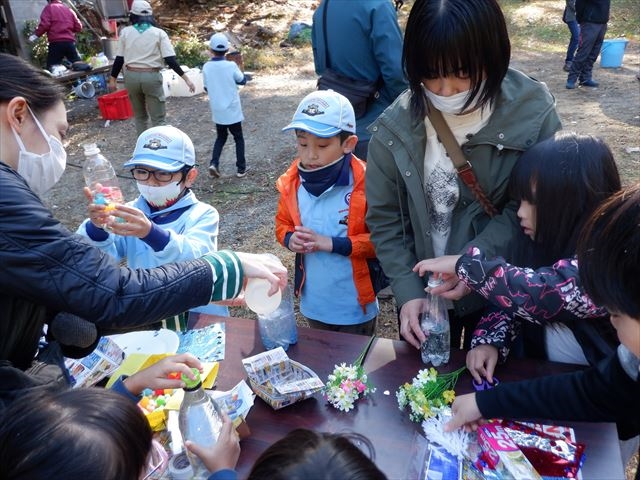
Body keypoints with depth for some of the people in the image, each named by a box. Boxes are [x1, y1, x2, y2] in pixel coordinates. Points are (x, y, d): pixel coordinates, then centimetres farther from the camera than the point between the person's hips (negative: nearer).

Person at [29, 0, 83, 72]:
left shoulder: (49, 8, 5)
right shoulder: (69, 9, 19)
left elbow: (44, 25, -8)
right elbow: (78, 27, 16)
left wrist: (36, 35, 4)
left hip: (56, 43, -4)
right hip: (70, 42, 4)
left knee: (51, 68, 2)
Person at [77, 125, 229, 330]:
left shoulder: (202, 214, -8)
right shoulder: (132, 212, 2)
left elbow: (194, 258, -27)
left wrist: (151, 233, -43)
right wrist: (96, 229, -32)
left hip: (199, 317, -3)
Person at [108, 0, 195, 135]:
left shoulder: (125, 32, 4)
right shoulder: (159, 33, -2)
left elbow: (119, 59, 5)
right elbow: (170, 60, -11)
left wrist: (113, 79, 16)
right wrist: (186, 78, -10)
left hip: (131, 77, 3)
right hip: (152, 77, -3)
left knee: (140, 116, 19)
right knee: (158, 118, 2)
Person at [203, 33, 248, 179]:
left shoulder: (206, 67, -6)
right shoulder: (231, 65, -14)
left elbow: (207, 88, 4)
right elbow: (243, 80, 1)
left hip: (217, 111, 3)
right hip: (232, 110, -3)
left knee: (221, 137, 19)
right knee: (238, 138, 12)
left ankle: (214, 163, 2)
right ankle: (241, 168, 12)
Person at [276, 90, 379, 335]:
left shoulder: (364, 182, -21)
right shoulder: (292, 182, -6)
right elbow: (282, 223, 9)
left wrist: (331, 243, -25)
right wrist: (290, 239, -14)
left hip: (355, 305, -4)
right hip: (313, 302, 5)